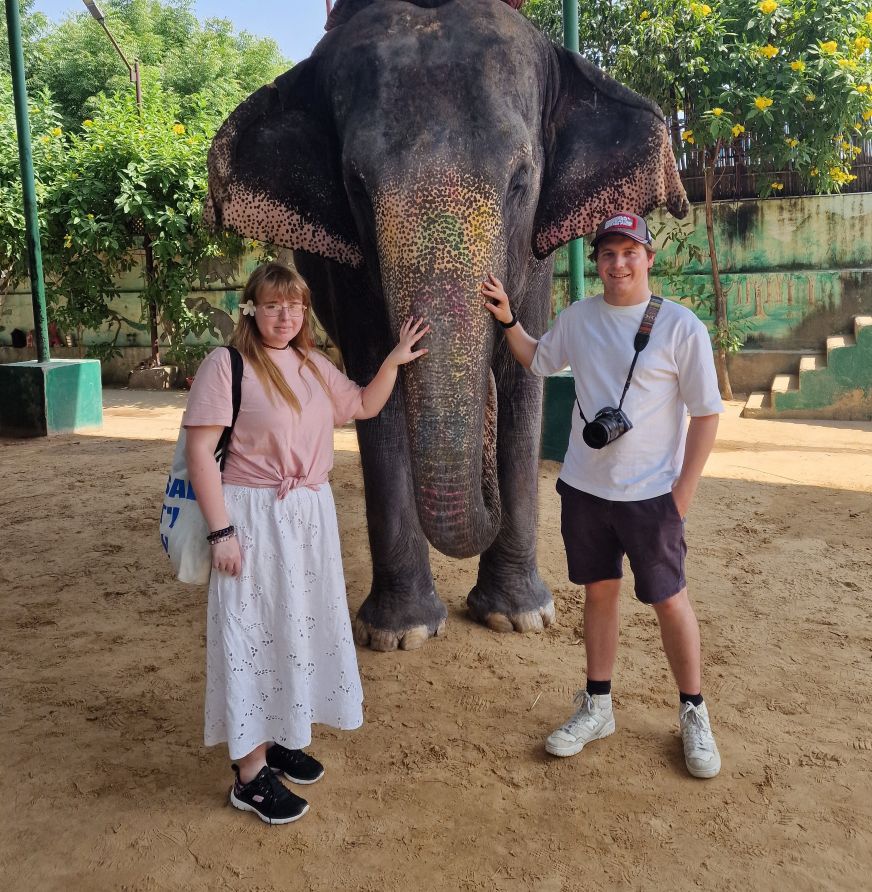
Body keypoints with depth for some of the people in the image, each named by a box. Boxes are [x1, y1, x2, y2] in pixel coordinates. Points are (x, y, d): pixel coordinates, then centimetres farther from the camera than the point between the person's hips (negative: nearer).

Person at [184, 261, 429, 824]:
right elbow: (200, 451, -13)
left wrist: (394, 361, 9)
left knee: (303, 624, 15)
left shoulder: (315, 365, 9)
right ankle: (250, 775, 14)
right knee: (255, 631, 0)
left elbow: (365, 406, 22)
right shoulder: (227, 364, -11)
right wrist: (221, 531, -17)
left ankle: (279, 740, 34)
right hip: (254, 515, -7)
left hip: (312, 513, 7)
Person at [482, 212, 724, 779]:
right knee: (599, 591, 14)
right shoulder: (578, 319, 4)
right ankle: (597, 709, 29)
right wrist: (508, 320, 7)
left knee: (669, 600, 6)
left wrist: (684, 490, -10)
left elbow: (706, 412, -7)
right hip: (584, 488, 4)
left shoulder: (681, 327, -9)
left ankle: (694, 715, 27)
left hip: (651, 494, -4)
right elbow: (537, 361, 22)